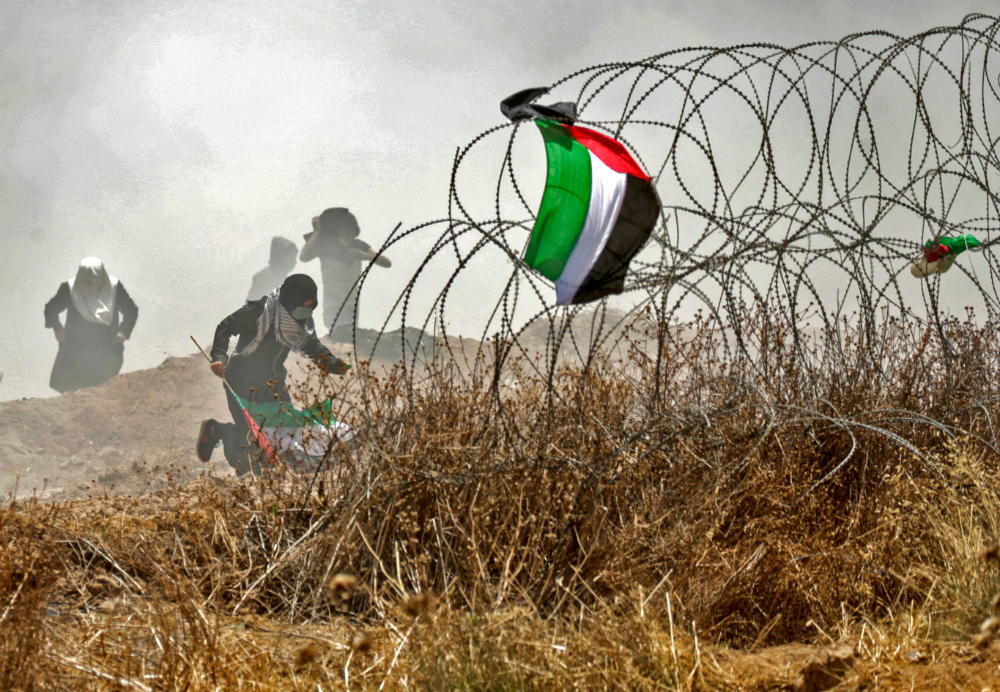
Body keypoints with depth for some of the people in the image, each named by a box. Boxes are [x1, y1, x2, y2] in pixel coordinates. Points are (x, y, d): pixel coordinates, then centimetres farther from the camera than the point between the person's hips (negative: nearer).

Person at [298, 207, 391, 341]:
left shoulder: (358, 246, 4)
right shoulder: (325, 245, -4)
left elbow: (387, 263, -2)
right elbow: (303, 257, -24)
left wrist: (367, 256, -20)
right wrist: (316, 232, -17)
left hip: (356, 307, 4)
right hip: (333, 309, -4)